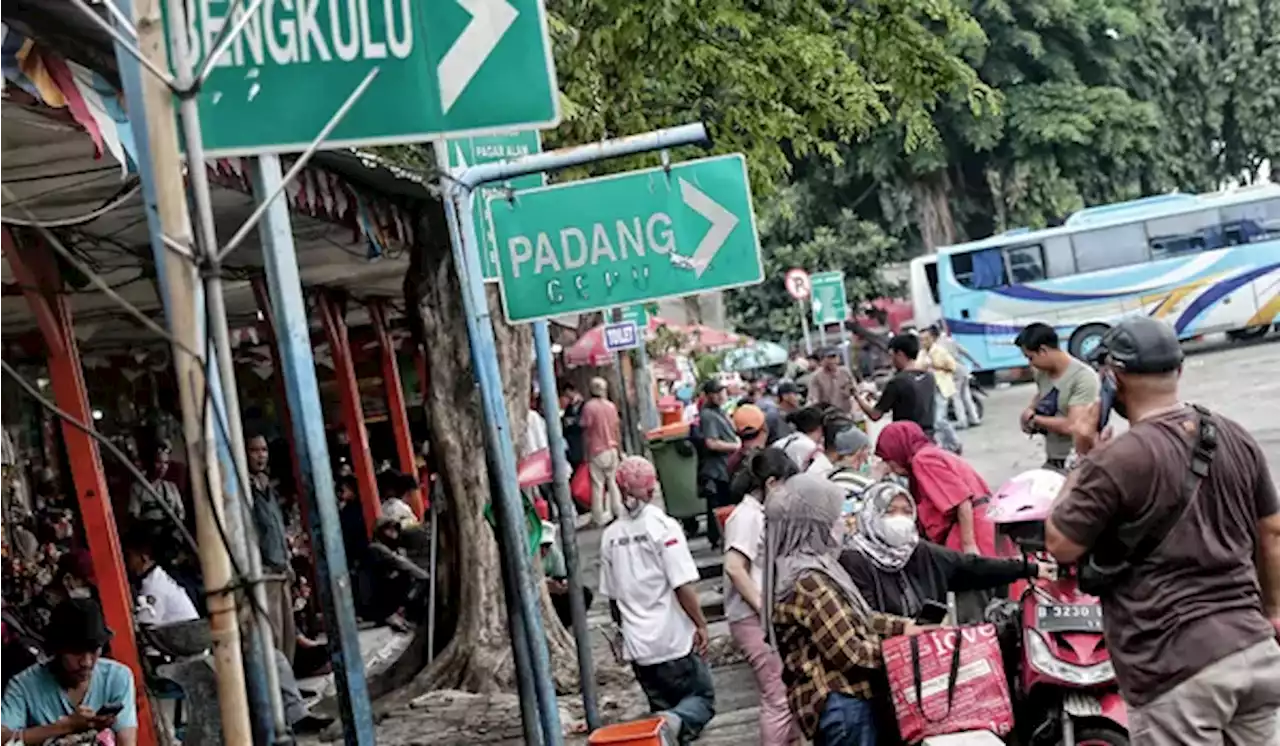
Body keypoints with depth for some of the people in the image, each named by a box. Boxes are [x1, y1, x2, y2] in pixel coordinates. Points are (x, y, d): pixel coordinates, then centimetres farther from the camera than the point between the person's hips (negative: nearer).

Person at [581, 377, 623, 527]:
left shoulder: (589, 407, -11)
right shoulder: (611, 406, 2)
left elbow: (586, 431, -10)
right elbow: (617, 430, 7)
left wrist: (586, 453, -3)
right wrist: (619, 450, 17)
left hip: (597, 452, -4)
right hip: (612, 450, 4)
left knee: (598, 485, 0)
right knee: (612, 482, 14)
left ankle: (599, 517, 1)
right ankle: (617, 512, 19)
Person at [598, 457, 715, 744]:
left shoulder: (610, 535, 3)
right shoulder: (663, 526, -11)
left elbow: (611, 596, 9)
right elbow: (683, 585, -15)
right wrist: (701, 624, -4)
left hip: (637, 644, 5)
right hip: (675, 638, -4)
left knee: (663, 707, 17)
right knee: (702, 698, 7)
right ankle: (674, 722, -21)